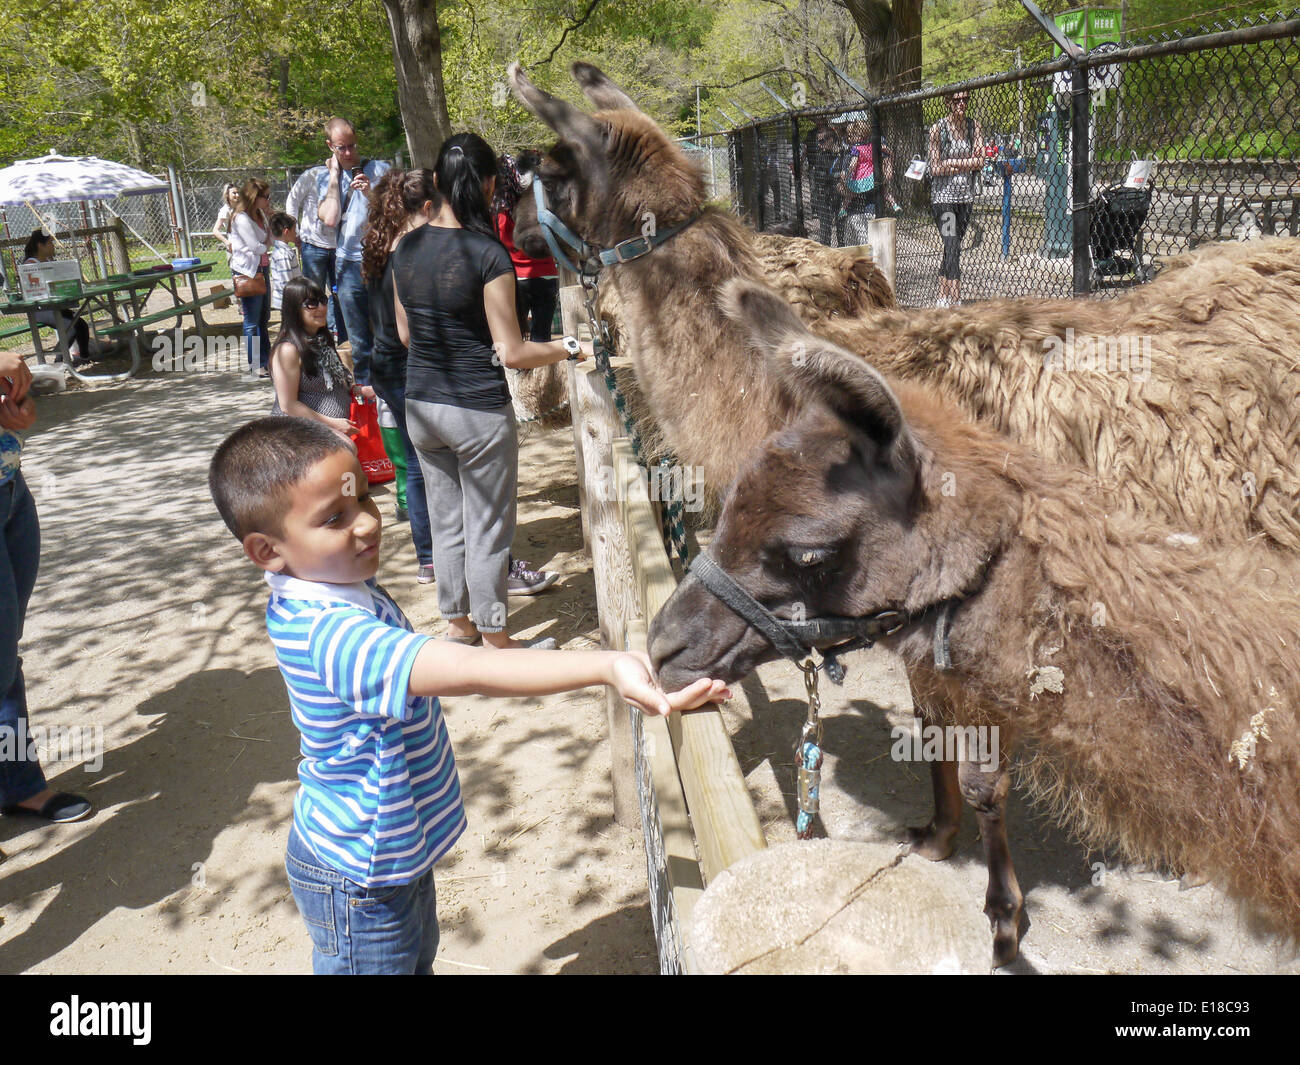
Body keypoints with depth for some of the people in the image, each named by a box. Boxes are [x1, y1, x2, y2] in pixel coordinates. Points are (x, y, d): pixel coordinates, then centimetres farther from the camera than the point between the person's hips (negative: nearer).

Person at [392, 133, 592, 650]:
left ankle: (457, 625, 33)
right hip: (479, 410, -6)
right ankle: (495, 641, 21)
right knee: (488, 529, 8)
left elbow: (406, 334, 11)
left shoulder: (406, 247, 1)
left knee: (446, 521, 19)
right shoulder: (488, 253, -17)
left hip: (421, 406, 6)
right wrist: (571, 348, -4)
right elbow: (512, 352, -16)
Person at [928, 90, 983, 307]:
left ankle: (943, 298, 19)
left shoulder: (973, 126, 7)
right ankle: (955, 301, -20)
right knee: (952, 248, -15)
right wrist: (967, 165, -6)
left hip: (966, 196, 5)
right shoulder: (938, 128, -5)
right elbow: (935, 168, -10)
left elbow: (980, 161, -2)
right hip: (943, 195, -4)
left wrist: (952, 163, -10)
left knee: (952, 249, 9)